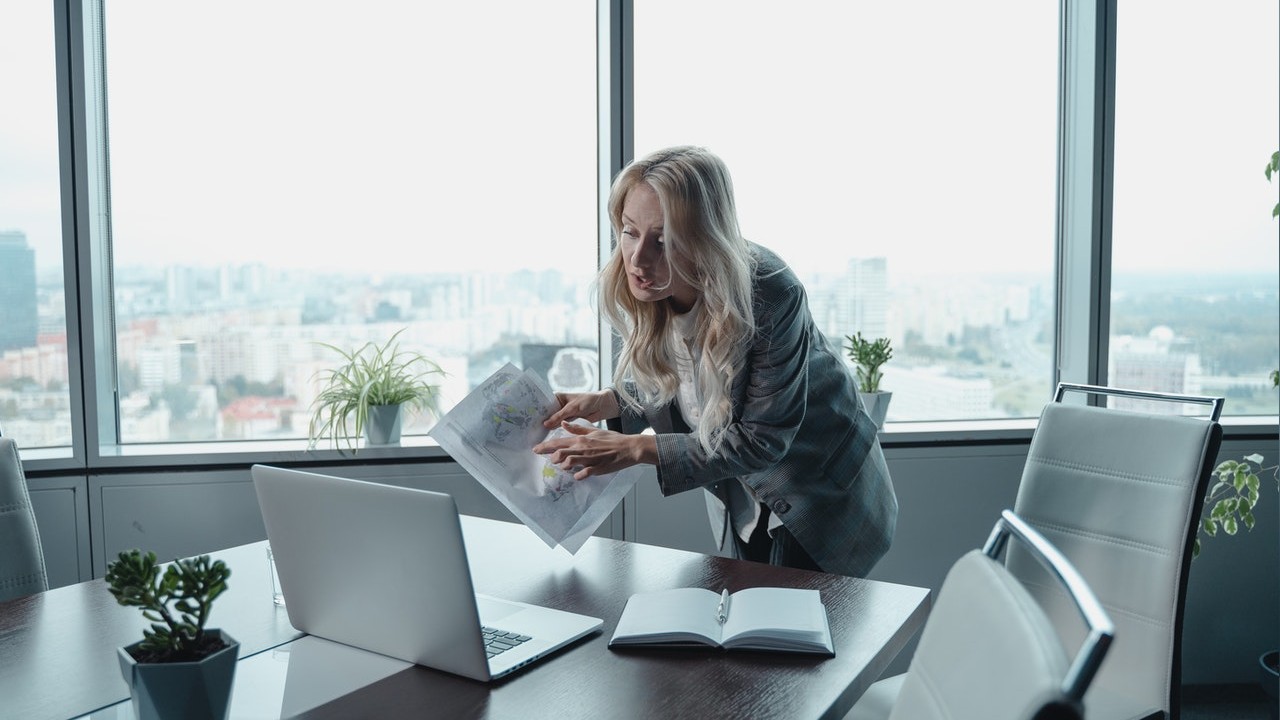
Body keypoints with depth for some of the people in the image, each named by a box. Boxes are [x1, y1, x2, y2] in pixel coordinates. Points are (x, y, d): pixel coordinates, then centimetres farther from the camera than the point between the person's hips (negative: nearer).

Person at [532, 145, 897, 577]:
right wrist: (604, 403, -18)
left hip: (822, 493, -5)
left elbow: (761, 439, -29)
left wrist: (635, 449, -34)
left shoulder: (768, 295, -34)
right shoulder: (646, 292, -17)